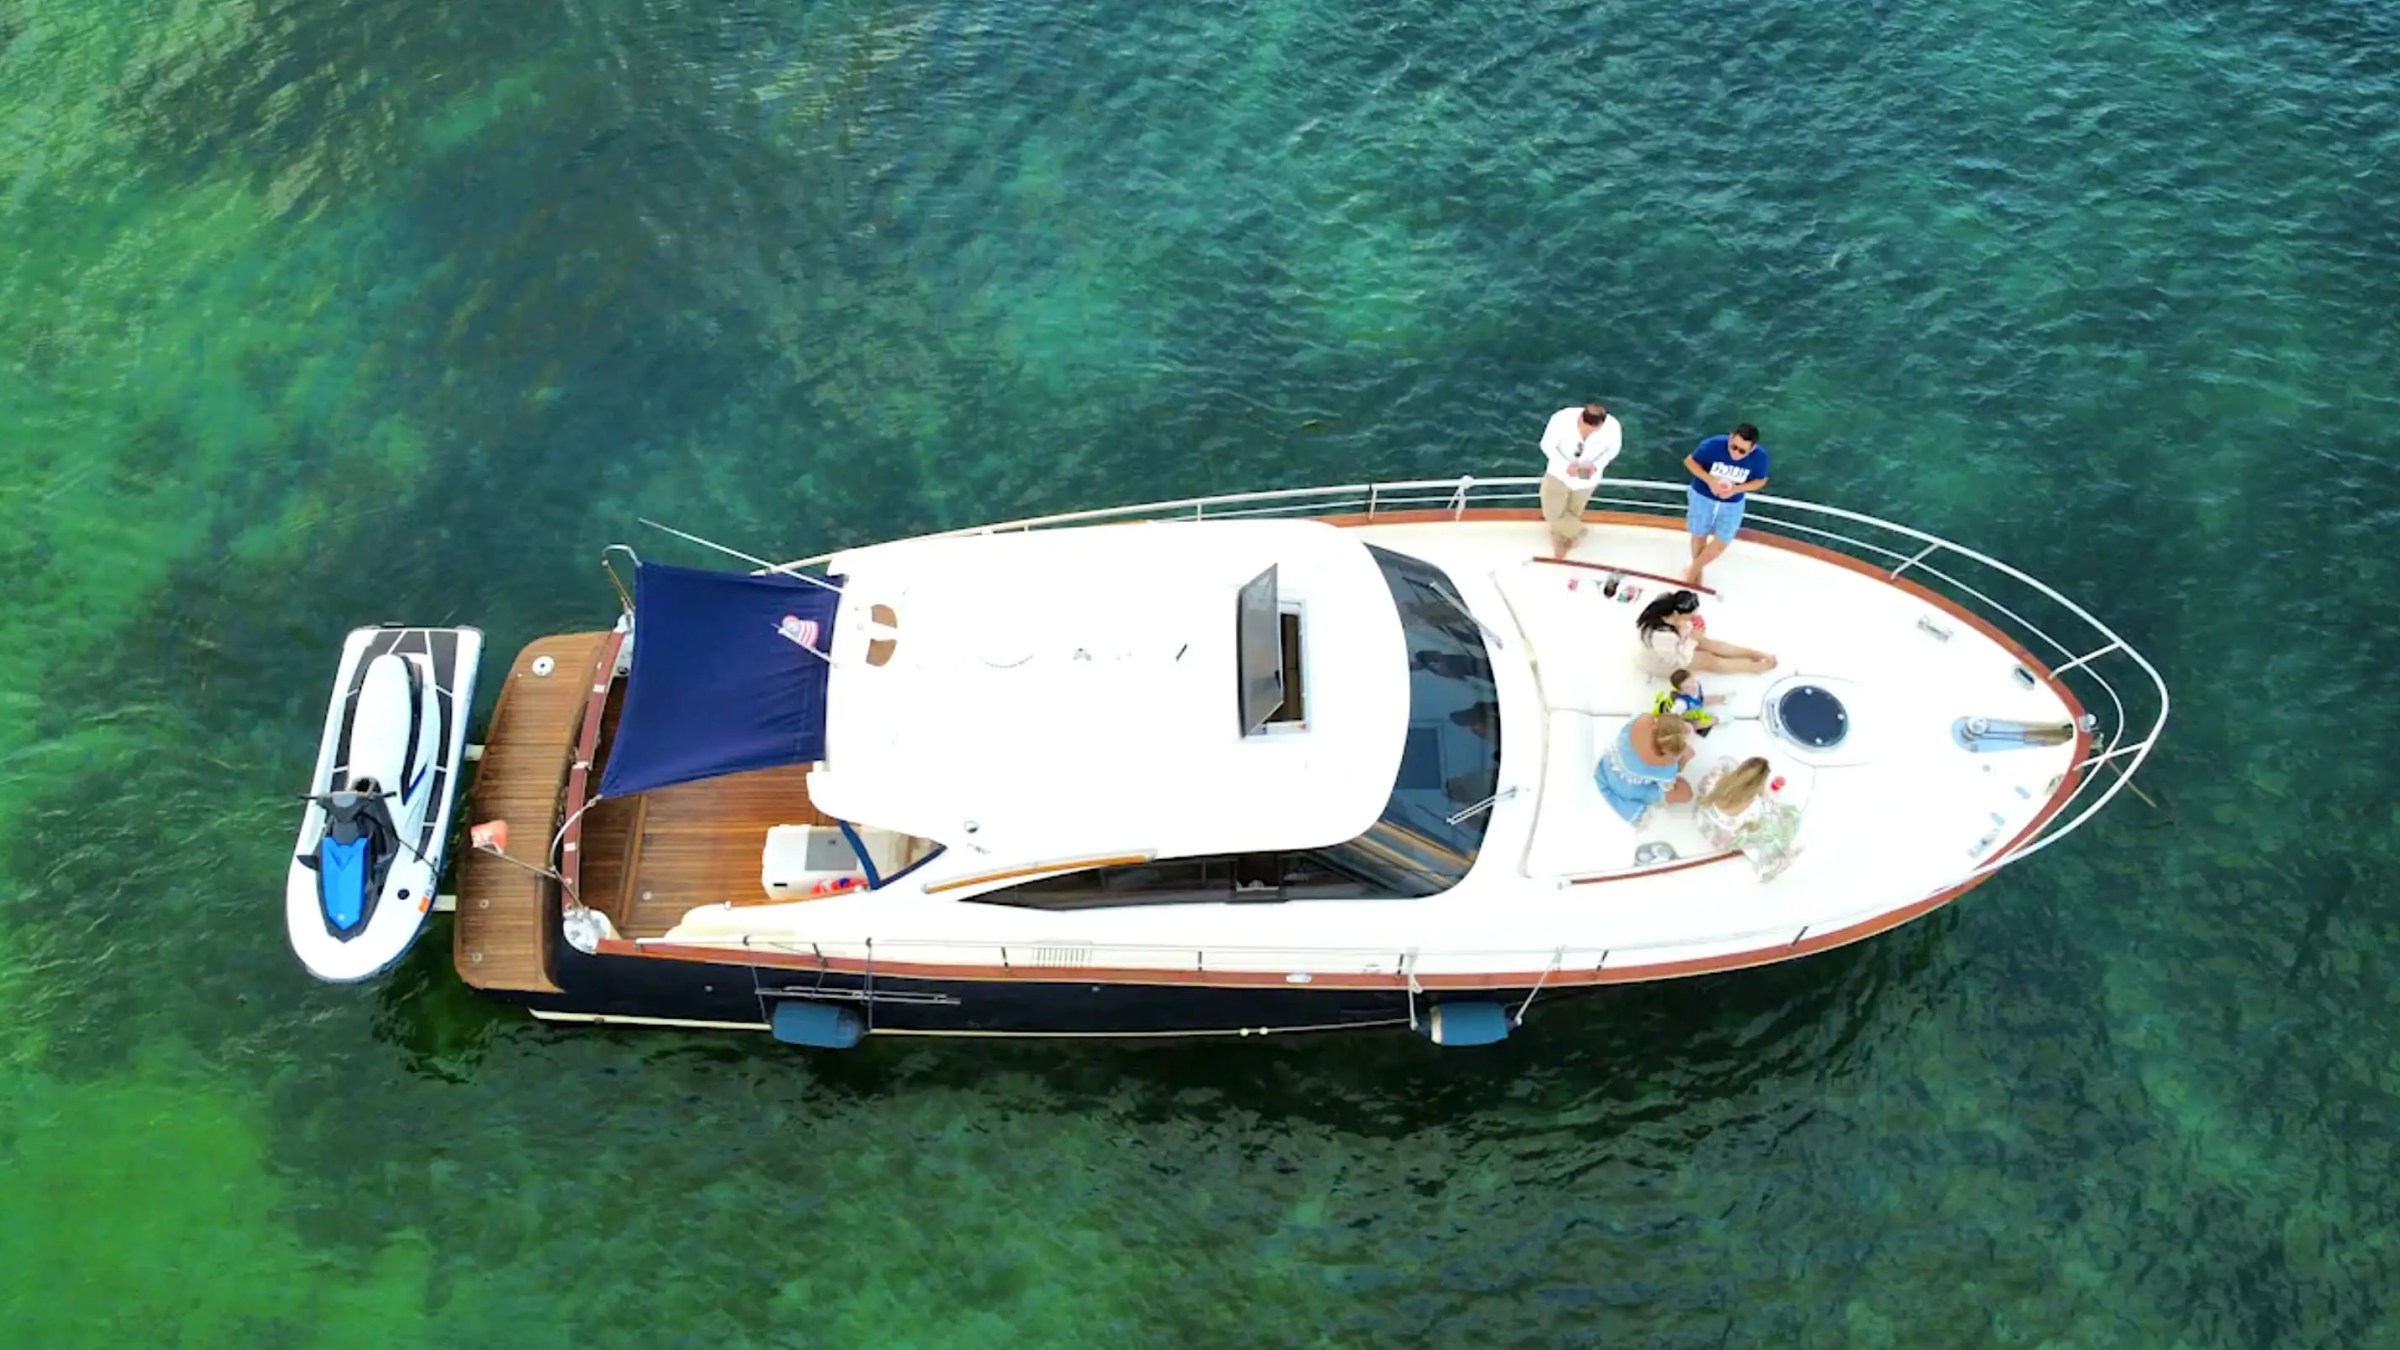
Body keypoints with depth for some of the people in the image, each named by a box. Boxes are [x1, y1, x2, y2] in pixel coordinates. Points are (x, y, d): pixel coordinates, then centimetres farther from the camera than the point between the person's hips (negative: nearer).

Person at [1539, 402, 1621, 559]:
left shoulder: (1613, 427, -32)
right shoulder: (1561, 419, -35)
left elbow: (1612, 449, -8)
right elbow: (1547, 445, -18)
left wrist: (1596, 465, -28)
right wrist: (1566, 465, -33)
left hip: (1586, 479, 1)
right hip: (1560, 473, -1)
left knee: (1572, 513, 22)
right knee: (1552, 512, 1)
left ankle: (1561, 542, 54)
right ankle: (1576, 531, 35)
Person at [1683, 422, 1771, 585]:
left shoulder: (1759, 456, -26)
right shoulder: (1714, 445, -32)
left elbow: (1760, 480, -9)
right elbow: (1689, 461, -17)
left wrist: (1736, 489, -26)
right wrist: (1710, 480, -31)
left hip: (1732, 503, 2)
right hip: (1703, 496, -1)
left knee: (1722, 541, 7)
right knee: (1700, 535, 17)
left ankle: (1693, 570, 34)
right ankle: (1697, 572, 44)